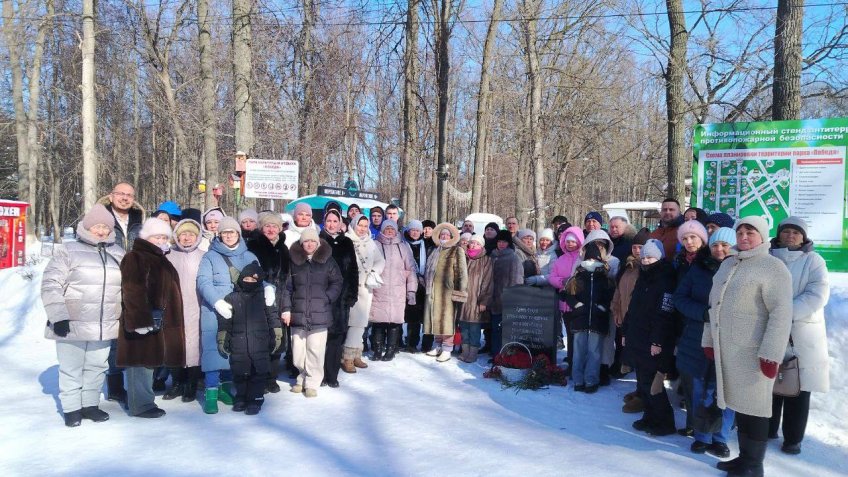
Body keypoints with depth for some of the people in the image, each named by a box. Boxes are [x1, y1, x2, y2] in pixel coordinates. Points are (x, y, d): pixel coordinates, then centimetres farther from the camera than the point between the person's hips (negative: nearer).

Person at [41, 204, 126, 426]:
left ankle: (90, 404, 27)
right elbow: (51, 285, -8)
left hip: (104, 326, 4)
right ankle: (71, 408, 19)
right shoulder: (67, 251, -4)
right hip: (72, 324, -4)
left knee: (97, 367, 13)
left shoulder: (118, 254, 10)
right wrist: (58, 316, -15)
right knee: (71, 369, 6)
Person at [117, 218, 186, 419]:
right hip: (144, 321, -9)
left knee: (149, 360, 14)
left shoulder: (161, 260, 20)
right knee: (141, 361, -5)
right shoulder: (135, 258, -9)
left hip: (160, 321, 9)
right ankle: (141, 405, 0)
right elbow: (132, 291, -19)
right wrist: (141, 319, -26)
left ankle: (144, 400, 23)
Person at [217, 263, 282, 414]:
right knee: (239, 373, 10)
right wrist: (222, 339, 5)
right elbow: (224, 321, 7)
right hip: (238, 346, 1)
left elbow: (273, 317, 6)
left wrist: (276, 336, 3)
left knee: (259, 373, 1)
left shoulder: (264, 296, 2)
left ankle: (255, 399, 13)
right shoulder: (231, 298, 4)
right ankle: (241, 397, 27)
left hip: (260, 344, -1)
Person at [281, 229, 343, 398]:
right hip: (298, 314, 2)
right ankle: (302, 378, 27)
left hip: (319, 314, -2)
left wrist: (326, 299, -7)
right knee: (298, 352, 6)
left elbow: (337, 283, 6)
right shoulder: (294, 261, 7)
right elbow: (287, 287, 7)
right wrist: (286, 308, 0)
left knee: (315, 350, -4)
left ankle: (312, 382, 10)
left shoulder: (327, 261, 5)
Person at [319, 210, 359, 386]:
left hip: (341, 297, 3)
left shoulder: (346, 243, 11)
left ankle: (332, 375, 12)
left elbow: (353, 270, 10)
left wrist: (352, 295, 3)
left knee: (337, 335, 3)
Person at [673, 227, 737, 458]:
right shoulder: (699, 268, 4)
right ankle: (702, 436, 23)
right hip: (698, 341, 2)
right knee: (699, 391, 9)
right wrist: (704, 313, -14)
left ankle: (720, 438, 22)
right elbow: (680, 298, 1)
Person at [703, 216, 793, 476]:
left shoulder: (773, 267, -9)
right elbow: (714, 305, 19)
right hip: (726, 349, 7)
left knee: (753, 407, 2)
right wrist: (709, 340, 17)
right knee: (739, 404, 15)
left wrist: (771, 353, -21)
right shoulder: (727, 264, 14)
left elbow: (781, 313, -16)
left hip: (753, 352, -7)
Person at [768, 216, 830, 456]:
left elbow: (817, 295, -13)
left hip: (802, 335, -2)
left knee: (798, 389, 5)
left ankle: (793, 438, 19)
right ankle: (768, 429, 28)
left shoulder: (813, 260, 0)